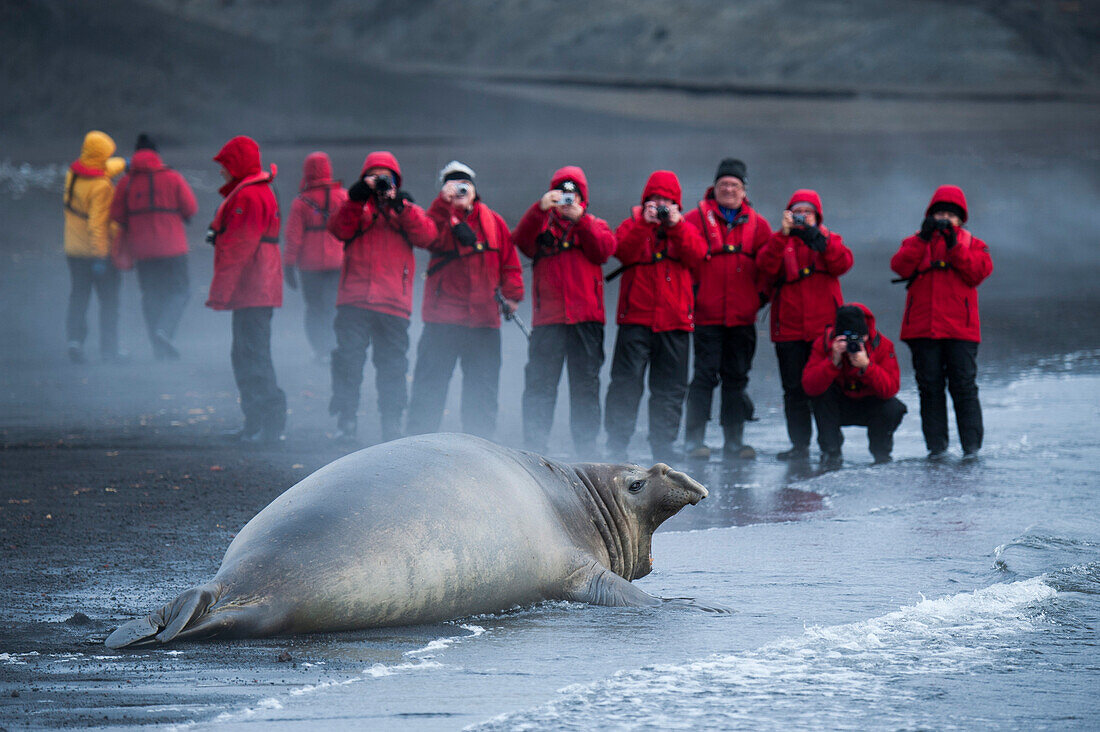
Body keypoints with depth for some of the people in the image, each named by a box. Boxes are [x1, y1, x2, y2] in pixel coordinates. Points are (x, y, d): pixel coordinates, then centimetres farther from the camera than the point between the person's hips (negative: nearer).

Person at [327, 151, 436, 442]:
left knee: (392, 366, 2)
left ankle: (391, 426, 8)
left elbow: (426, 235, -4)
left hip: (393, 304, 0)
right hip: (354, 299, 0)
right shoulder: (355, 206, 16)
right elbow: (340, 229, -4)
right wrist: (357, 199, -13)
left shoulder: (407, 209, 16)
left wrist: (399, 206, -13)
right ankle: (345, 422, -4)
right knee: (347, 359, -8)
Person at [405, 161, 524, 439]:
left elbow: (509, 260, 14)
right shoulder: (440, 215, 6)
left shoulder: (492, 221, 13)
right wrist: (445, 202, -22)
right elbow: (429, 238, -17)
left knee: (483, 383, 5)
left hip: (483, 316, 3)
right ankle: (419, 439, 0)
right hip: (443, 315, -3)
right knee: (431, 377, -3)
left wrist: (512, 293, 1)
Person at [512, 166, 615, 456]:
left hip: (586, 317, 1)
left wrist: (579, 219, -13)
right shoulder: (542, 224, 16)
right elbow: (522, 240, -6)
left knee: (586, 383, 2)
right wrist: (540, 209, -18)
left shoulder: (594, 225, 17)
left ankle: (586, 449, 6)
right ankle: (535, 447, -5)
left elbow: (605, 249, -4)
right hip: (548, 317, -1)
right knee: (539, 383, -5)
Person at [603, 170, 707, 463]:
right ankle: (616, 445, -6)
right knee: (626, 382, -7)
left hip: (674, 319, 2)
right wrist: (645, 224, -17)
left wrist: (675, 225, -12)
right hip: (636, 318, -2)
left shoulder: (685, 228, 15)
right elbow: (623, 251, -10)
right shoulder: (632, 225, 10)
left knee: (670, 388, 5)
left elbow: (696, 255, -4)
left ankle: (663, 445, 11)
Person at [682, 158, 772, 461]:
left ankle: (734, 441, 13)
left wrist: (762, 292, 3)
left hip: (742, 315, 3)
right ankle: (694, 440, -1)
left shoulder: (756, 225, 11)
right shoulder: (697, 218, 1)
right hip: (706, 314, -3)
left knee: (737, 377, 8)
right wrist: (690, 289, -9)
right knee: (705, 376, -5)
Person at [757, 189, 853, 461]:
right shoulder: (779, 242, 13)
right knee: (794, 390, 3)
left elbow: (842, 263, -10)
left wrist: (817, 239, -21)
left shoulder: (830, 240, 13)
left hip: (824, 327, -1)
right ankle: (799, 446, 10)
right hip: (789, 330, 1)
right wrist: (783, 235, -19)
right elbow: (766, 266, -9)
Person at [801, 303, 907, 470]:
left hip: (871, 407, 0)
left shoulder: (882, 345, -20)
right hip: (837, 409, 0)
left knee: (893, 409, -30)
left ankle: (881, 454, 1)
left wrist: (866, 366, -43)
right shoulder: (824, 343, -21)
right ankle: (830, 454, -18)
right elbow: (809, 387, -32)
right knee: (823, 392, -30)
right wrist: (834, 361, -44)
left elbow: (891, 389, -29)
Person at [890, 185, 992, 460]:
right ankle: (936, 445, 5)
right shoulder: (915, 242, 14)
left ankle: (971, 445, -5)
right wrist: (923, 239, -13)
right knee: (929, 387, 2)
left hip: (960, 329, -2)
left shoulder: (972, 244, 11)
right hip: (922, 328, 2)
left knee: (963, 386, -6)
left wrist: (954, 246, -14)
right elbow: (900, 266, -5)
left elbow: (978, 271, -8)